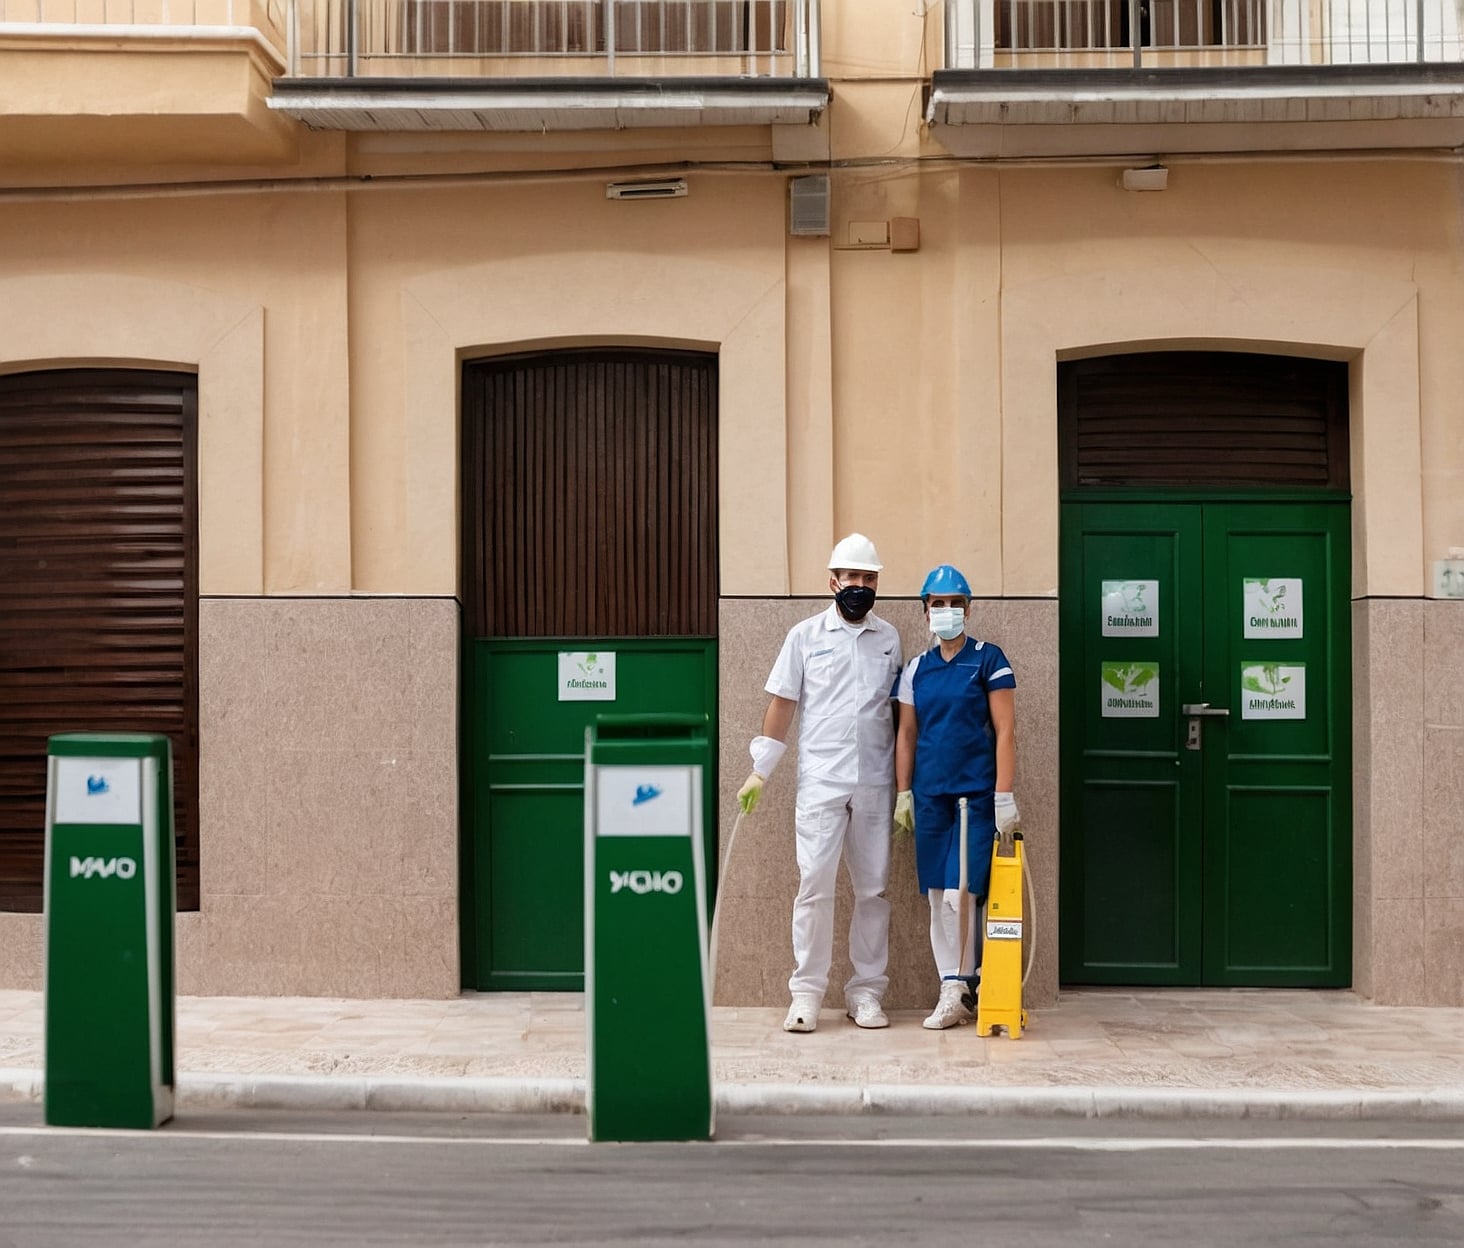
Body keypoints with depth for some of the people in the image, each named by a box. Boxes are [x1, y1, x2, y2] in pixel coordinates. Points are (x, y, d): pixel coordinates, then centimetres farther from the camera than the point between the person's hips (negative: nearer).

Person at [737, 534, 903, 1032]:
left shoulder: (889, 639, 10)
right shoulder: (805, 636, 4)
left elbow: (899, 710, 12)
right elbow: (782, 704, 5)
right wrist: (760, 771, 0)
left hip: (875, 784, 2)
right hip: (821, 781, -2)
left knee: (873, 889, 6)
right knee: (814, 885, -7)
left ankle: (865, 991, 14)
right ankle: (806, 992, 1)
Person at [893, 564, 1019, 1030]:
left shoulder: (989, 660, -2)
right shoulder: (916, 669, 11)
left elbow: (1005, 730, -6)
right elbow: (906, 734, 14)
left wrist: (1004, 795, -11)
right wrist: (903, 793, 9)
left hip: (976, 794, -5)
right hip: (930, 796, 5)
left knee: (960, 894, -10)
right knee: (938, 897, 6)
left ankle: (960, 988, 5)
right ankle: (954, 989, 14)